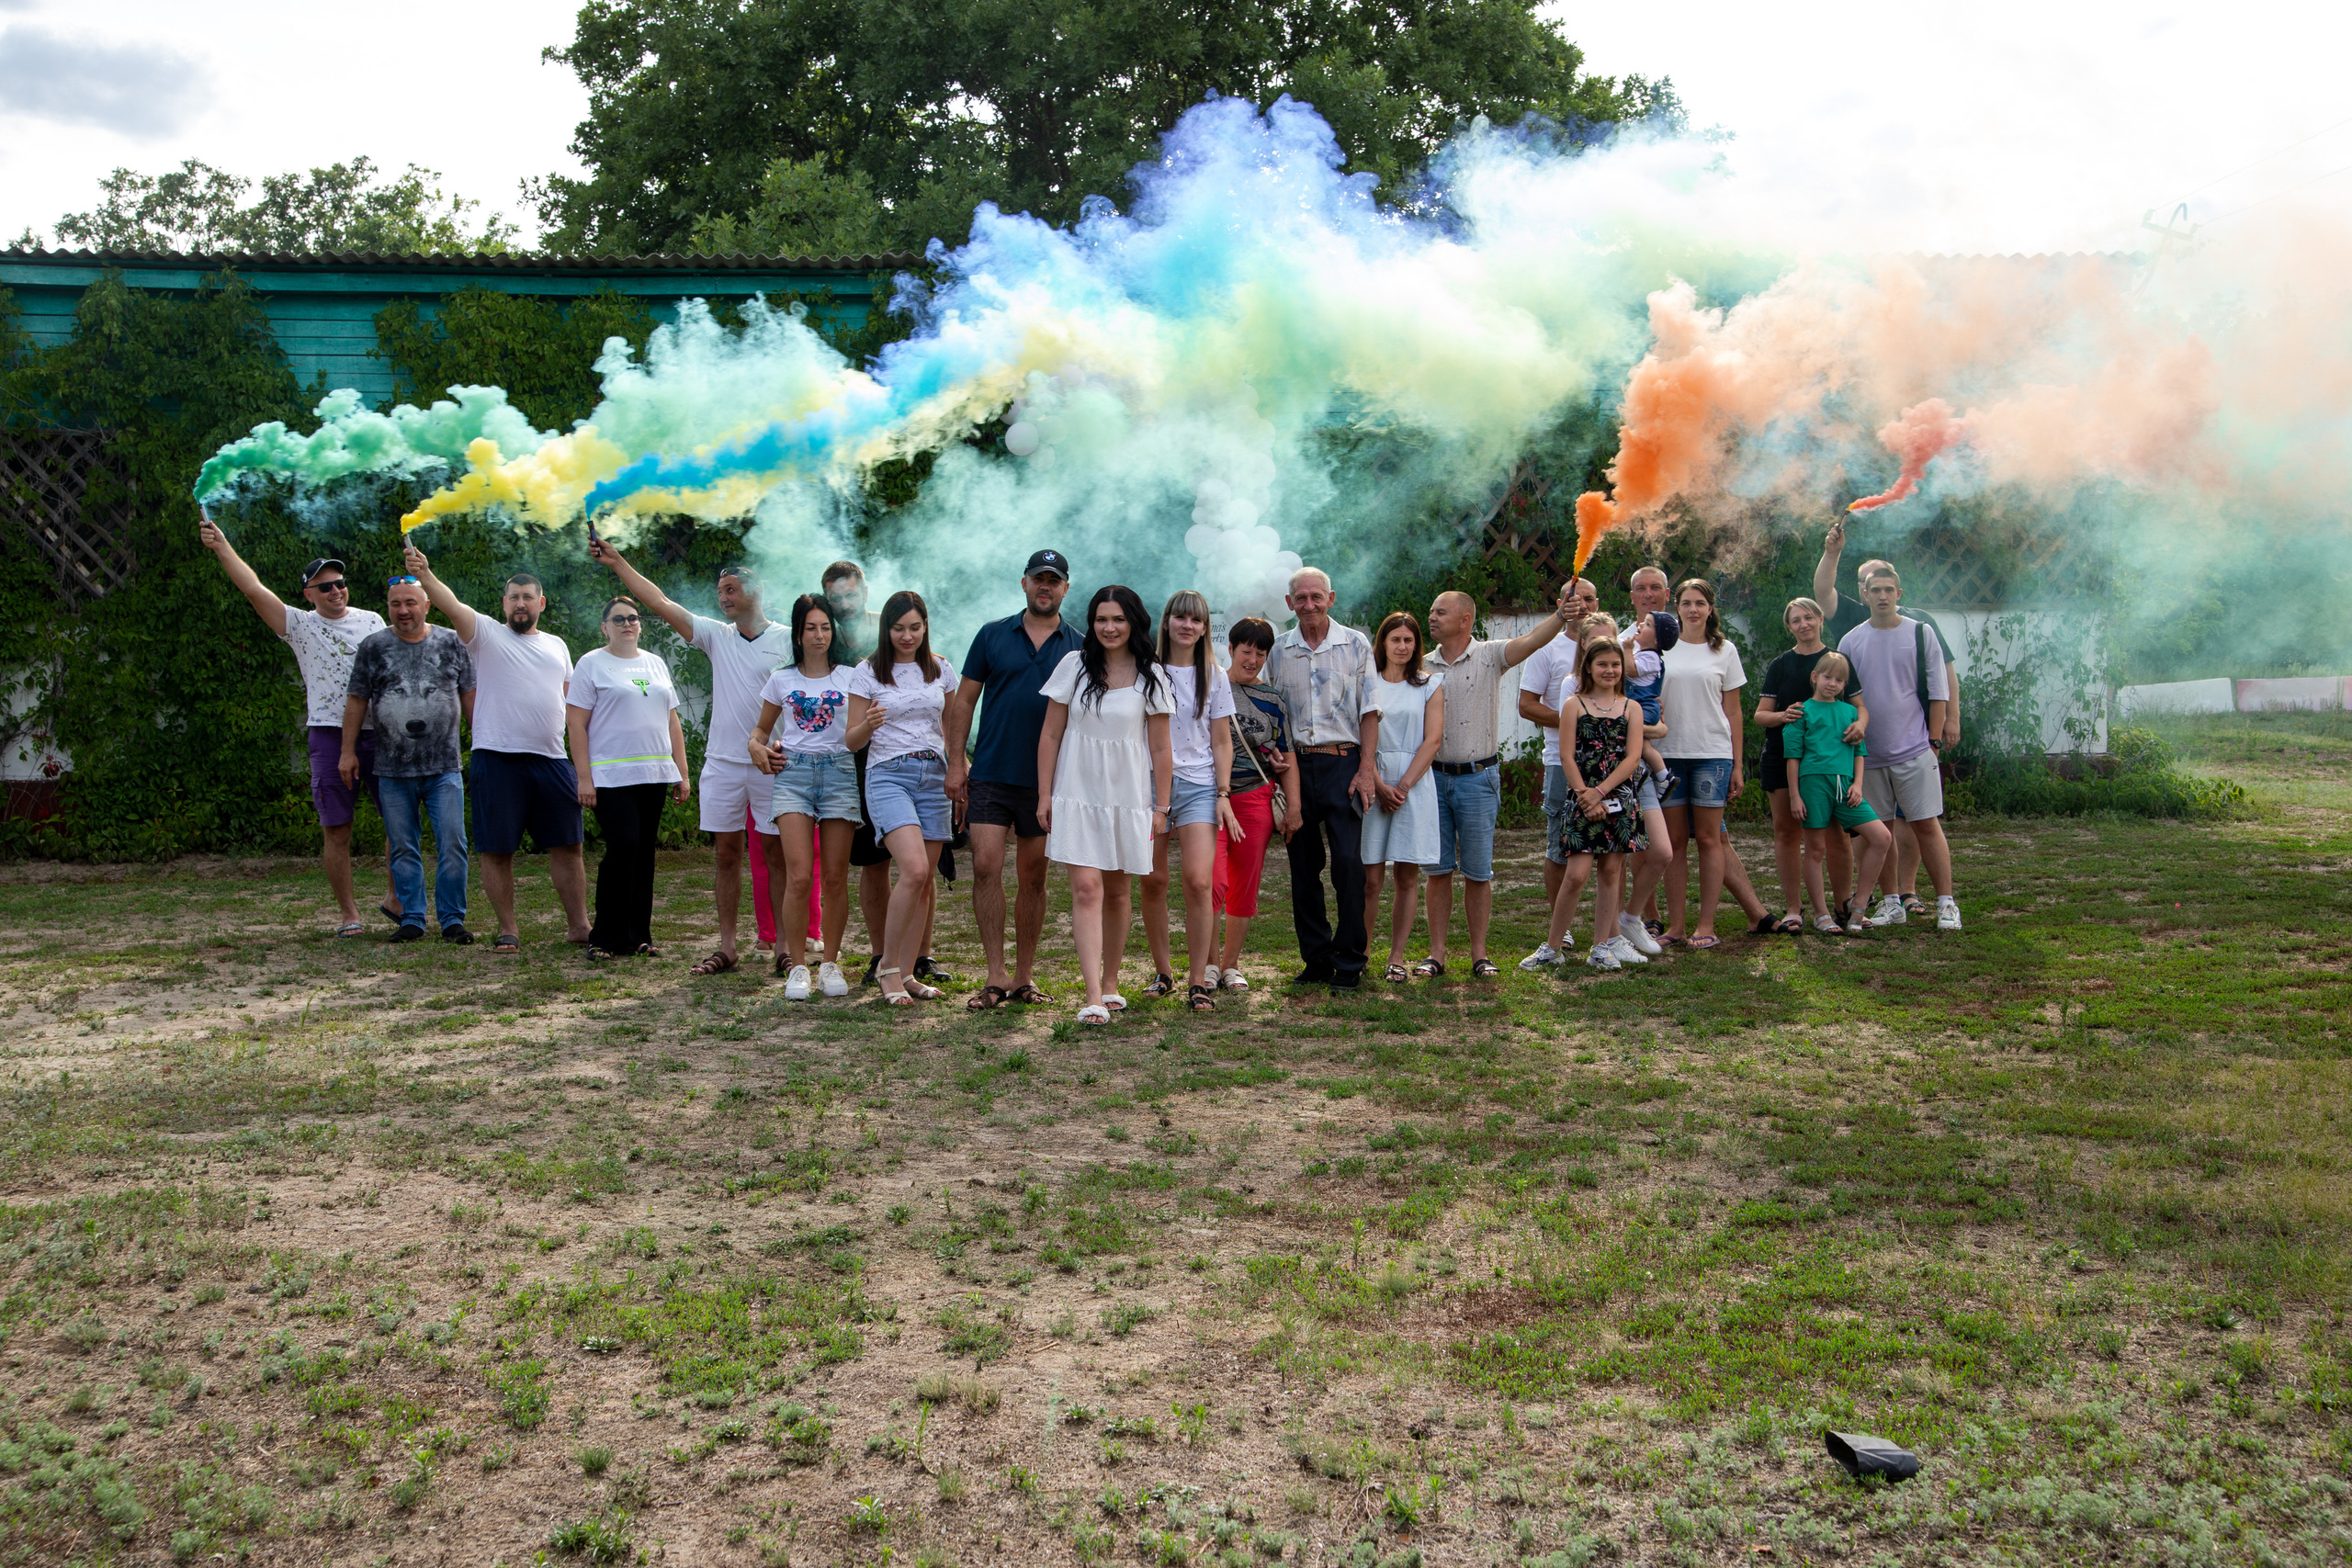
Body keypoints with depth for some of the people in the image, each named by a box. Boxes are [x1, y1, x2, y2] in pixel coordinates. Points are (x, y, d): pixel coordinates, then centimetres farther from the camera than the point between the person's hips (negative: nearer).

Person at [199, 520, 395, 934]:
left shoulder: (371, 621, 13)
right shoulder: (301, 625, 6)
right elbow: (253, 589, -3)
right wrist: (221, 547, -11)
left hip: (378, 733, 2)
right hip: (330, 735, -2)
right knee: (336, 831, 0)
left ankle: (394, 898, 18)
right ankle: (350, 914, 8)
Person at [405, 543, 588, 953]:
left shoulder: (557, 646, 18)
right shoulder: (486, 633, 5)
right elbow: (452, 605, -13)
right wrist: (425, 574, -30)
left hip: (552, 758, 3)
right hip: (497, 756, -3)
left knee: (567, 844, 5)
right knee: (497, 849, 0)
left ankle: (579, 925, 13)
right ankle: (507, 929, 11)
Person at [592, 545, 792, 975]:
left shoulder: (786, 640, 0)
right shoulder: (717, 636, 10)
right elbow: (661, 603, 7)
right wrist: (617, 562, 2)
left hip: (771, 763, -4)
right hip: (722, 762, 4)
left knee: (776, 854, 1)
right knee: (726, 852, 6)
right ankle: (726, 947, 12)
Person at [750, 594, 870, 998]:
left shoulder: (848, 678, 8)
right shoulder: (781, 681, 11)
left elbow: (852, 738, -1)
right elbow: (762, 729, 25)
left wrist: (870, 726, -24)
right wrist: (758, 747, 2)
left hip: (838, 773, 0)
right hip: (793, 773, 0)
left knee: (835, 877, 0)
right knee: (799, 876, -11)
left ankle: (830, 963, 12)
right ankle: (796, 965, -1)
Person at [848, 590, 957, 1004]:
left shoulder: (939, 669, 11)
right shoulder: (867, 672, 0)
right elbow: (853, 739, 0)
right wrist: (869, 724, -21)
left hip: (933, 775, 4)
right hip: (888, 774, -4)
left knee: (927, 879, 0)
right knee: (914, 869, -21)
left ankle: (906, 973, 9)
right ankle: (889, 967, -7)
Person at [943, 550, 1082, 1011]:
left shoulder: (1079, 646, 6)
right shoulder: (993, 635, 6)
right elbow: (964, 700, 7)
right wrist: (955, 762, 0)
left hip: (1046, 781, 0)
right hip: (990, 775, 0)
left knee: (1033, 877, 7)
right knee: (986, 867, -10)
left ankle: (1024, 976, 17)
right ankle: (997, 976, -5)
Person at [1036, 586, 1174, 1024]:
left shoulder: (1151, 676, 2)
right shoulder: (1074, 665, 2)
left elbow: (1160, 748, 4)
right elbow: (1050, 735, 5)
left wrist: (1161, 807, 1)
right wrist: (1045, 795, 1)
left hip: (1129, 798, 1)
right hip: (1077, 795, -1)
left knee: (1116, 891, 9)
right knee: (1086, 888, -11)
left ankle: (1111, 984, 25)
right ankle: (1093, 997, -16)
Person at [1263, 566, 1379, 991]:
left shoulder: (1355, 644, 2)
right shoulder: (1279, 650, 9)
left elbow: (1368, 712, 1)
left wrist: (1366, 769, -7)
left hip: (1343, 763, -3)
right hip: (1296, 765, 3)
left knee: (1348, 863, -9)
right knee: (1303, 868, 5)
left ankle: (1349, 964, 0)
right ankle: (1317, 960, 15)